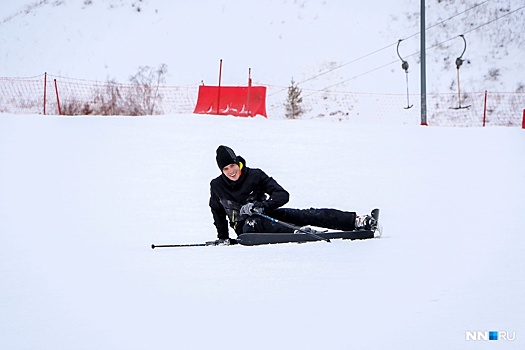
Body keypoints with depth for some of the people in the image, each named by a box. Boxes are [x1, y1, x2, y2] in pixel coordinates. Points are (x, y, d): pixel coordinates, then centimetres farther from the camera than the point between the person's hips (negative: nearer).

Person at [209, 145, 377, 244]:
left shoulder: (255, 175, -8)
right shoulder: (217, 186, -3)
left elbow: (283, 195, -11)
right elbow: (217, 211, 16)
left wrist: (261, 205, -27)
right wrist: (223, 238, 16)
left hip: (267, 215, 1)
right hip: (245, 226, -1)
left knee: (306, 215, -19)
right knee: (253, 222, -40)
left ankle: (356, 221, -25)